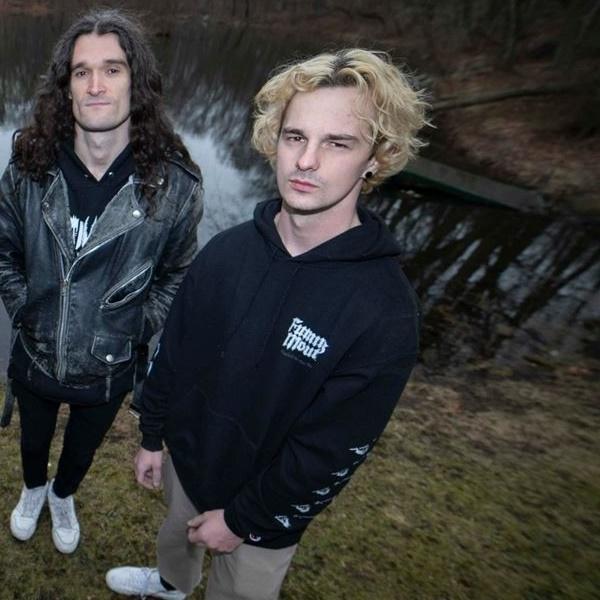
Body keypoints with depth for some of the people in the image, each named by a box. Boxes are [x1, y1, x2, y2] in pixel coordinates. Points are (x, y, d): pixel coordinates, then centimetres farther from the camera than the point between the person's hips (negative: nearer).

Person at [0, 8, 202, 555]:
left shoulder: (174, 185, -21)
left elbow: (177, 272, -7)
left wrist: (139, 327, -11)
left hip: (110, 367, -1)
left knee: (82, 448, 28)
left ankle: (63, 496, 63)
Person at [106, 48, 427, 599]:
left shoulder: (386, 314, -29)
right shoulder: (228, 250, -14)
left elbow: (330, 455, -23)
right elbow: (173, 351, -1)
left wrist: (243, 520, -15)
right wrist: (152, 436, 7)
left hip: (263, 511, -4)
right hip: (187, 459, 5)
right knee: (176, 534, 33)